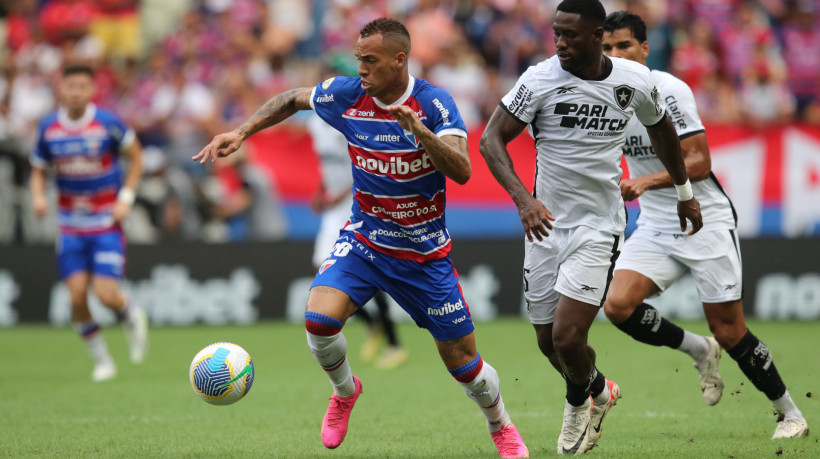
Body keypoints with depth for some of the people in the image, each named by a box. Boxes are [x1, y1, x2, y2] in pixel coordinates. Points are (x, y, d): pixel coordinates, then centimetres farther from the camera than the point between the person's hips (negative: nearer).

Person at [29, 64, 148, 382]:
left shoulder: (108, 123, -9)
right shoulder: (48, 128, -1)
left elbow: (136, 157, 4)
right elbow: (38, 170, 10)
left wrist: (126, 198, -5)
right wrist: (38, 197, -11)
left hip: (107, 223, -2)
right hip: (70, 224, 2)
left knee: (105, 294, -13)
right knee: (77, 297, -8)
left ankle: (132, 318, 23)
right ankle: (102, 361, 12)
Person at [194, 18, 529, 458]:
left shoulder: (434, 103, -17)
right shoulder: (346, 95, -9)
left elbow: (461, 170, -28)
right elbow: (292, 99, 10)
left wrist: (418, 129, -40)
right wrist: (239, 133, 1)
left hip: (425, 253, -2)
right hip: (363, 240, 2)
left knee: (462, 362, 4)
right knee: (319, 318, -25)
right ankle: (344, 392, 7)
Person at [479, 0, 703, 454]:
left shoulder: (635, 81, -5)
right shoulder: (541, 79, -12)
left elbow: (660, 127, 17)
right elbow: (491, 139, -15)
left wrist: (685, 191, 26)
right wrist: (523, 198, -30)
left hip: (599, 225, -1)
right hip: (546, 224, 1)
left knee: (567, 335, -16)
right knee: (549, 343, 8)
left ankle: (580, 399, 18)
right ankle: (598, 390, 41)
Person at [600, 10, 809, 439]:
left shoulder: (668, 90, -17)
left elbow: (699, 162, -21)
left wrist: (646, 182, -31)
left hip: (706, 222, -6)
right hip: (655, 227, 6)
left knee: (729, 331, -5)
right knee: (618, 305, -17)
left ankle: (791, 415, 14)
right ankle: (700, 351, 7)